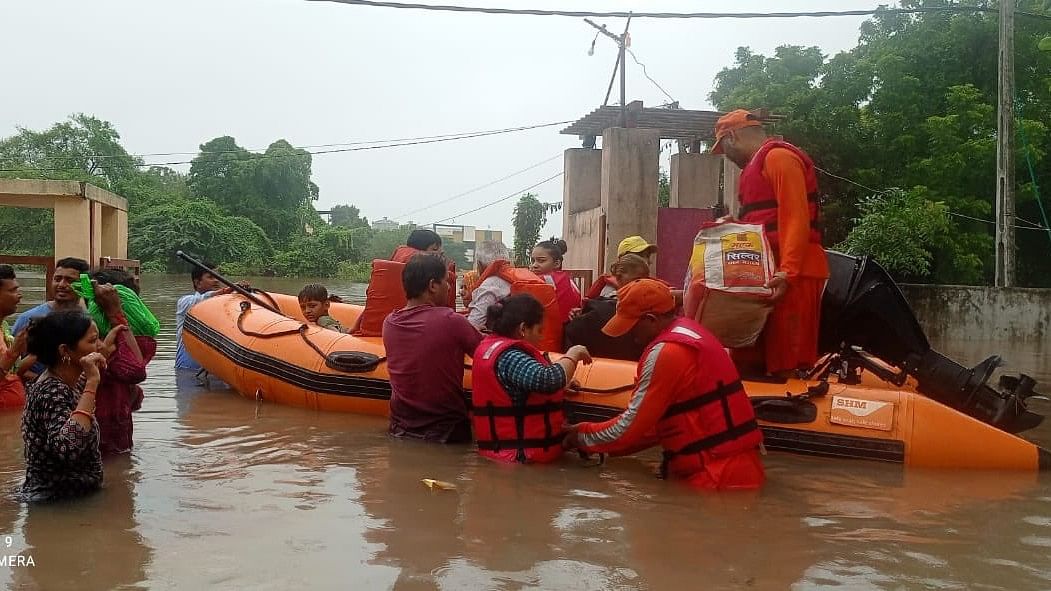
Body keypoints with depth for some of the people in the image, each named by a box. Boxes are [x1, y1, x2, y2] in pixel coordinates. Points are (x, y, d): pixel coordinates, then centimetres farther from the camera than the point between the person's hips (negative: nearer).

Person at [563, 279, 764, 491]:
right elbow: (656, 420, 13)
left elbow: (631, 425, -13)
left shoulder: (667, 352, -19)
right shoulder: (687, 331, 10)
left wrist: (581, 436, 2)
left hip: (718, 476, -8)